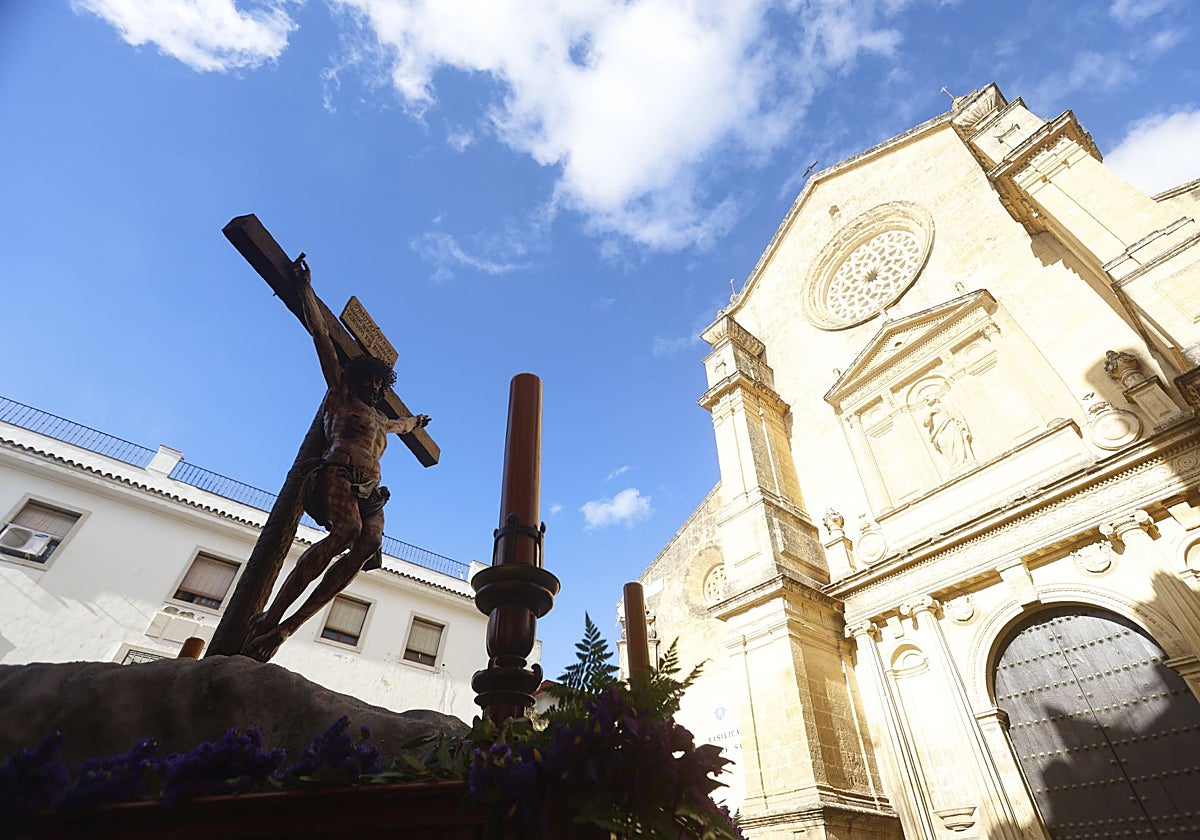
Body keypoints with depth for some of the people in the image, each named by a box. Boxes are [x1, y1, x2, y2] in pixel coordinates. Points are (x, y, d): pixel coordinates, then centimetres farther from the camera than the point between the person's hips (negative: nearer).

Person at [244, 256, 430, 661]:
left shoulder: (381, 420, 36)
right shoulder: (340, 392, 21)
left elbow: (401, 425, 61)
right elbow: (321, 334, 19)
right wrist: (305, 287, 20)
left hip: (368, 491, 6)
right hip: (337, 473, -5)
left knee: (369, 544, -26)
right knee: (348, 530, -35)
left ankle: (286, 627, -32)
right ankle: (268, 618, -33)